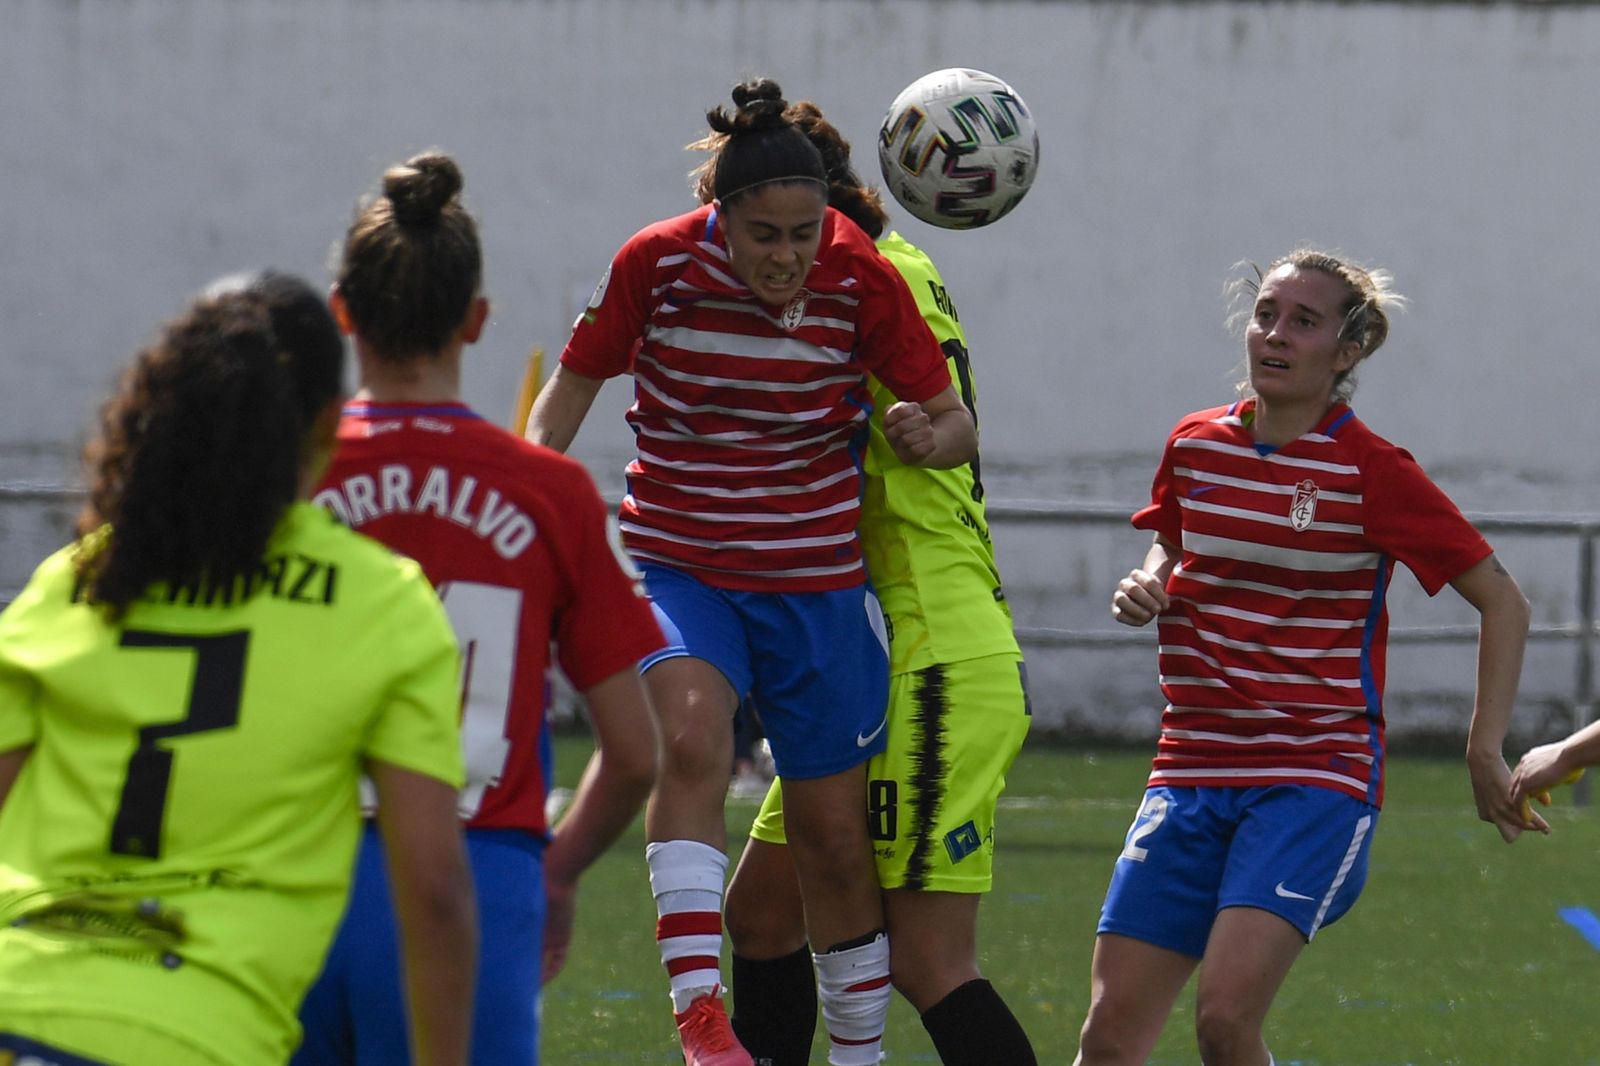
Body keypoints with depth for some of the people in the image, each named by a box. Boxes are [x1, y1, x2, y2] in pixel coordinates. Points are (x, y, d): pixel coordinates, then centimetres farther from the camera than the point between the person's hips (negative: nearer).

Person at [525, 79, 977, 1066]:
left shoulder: (861, 280, -11)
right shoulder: (656, 265, -13)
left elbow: (958, 425, -5)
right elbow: (574, 385, 2)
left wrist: (930, 436, -28)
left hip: (816, 582, 1)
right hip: (679, 566, -1)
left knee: (835, 840, 7)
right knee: (693, 736, -31)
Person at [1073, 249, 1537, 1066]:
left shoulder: (1371, 472, -8)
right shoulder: (1195, 446, 6)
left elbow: (1501, 601, -1)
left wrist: (1485, 751, -7)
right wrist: (1147, 588, 4)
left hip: (1318, 779, -5)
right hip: (1192, 774, 5)